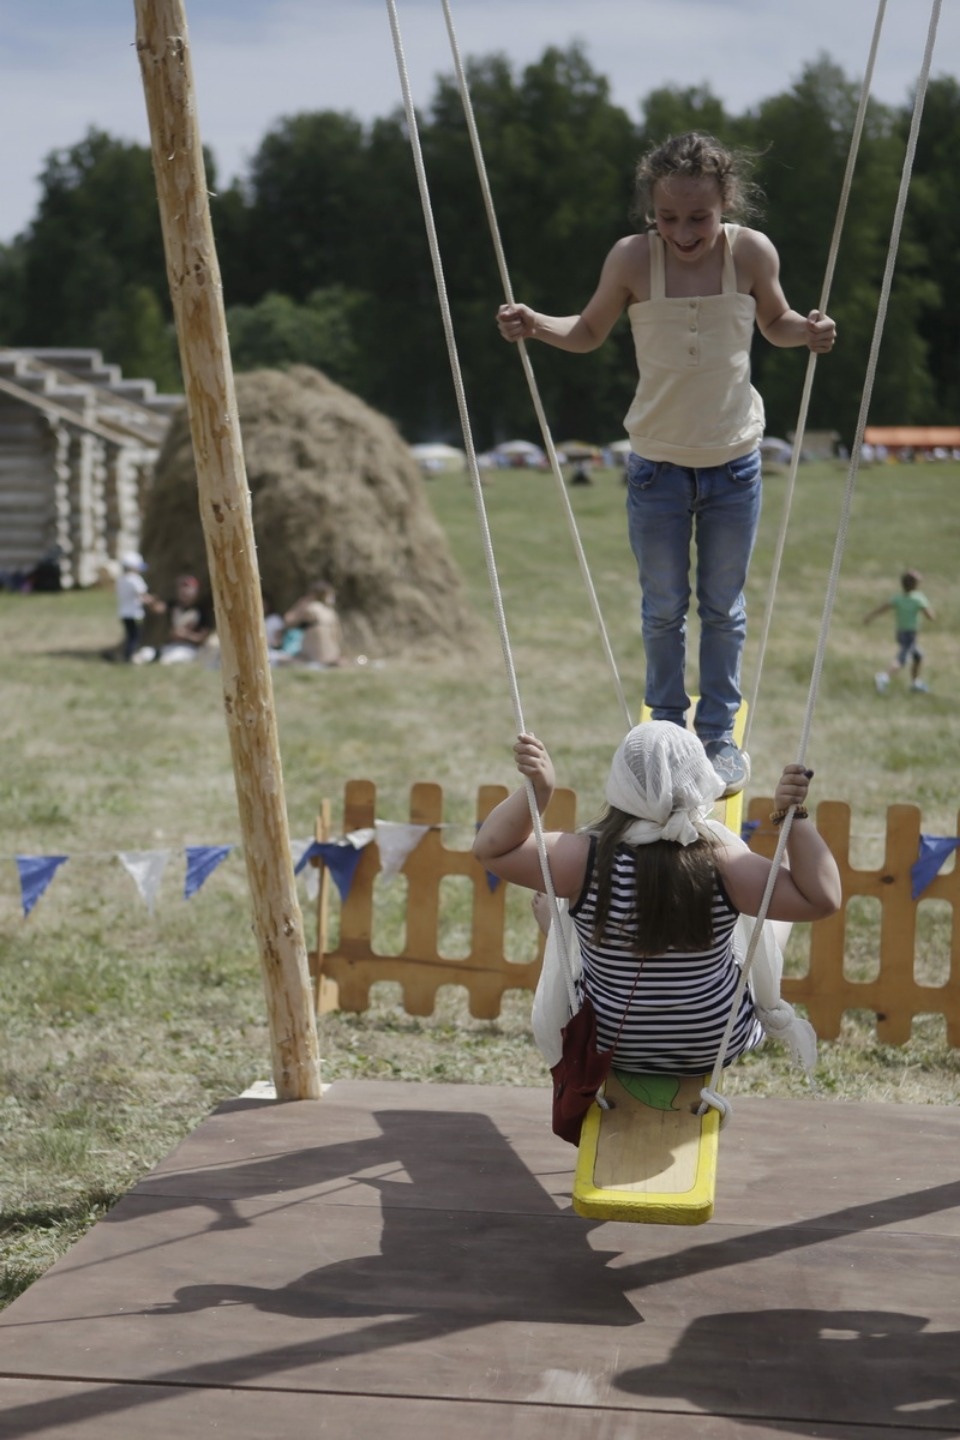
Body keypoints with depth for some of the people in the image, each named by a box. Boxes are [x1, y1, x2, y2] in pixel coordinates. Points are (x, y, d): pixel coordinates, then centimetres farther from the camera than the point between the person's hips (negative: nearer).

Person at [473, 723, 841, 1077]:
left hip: (603, 1043, 0)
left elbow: (490, 849, -14)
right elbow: (822, 897, -24)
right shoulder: (723, 862, -28)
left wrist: (537, 789, -22)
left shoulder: (585, 858, -26)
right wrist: (795, 815, -27)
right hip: (714, 1047, 0)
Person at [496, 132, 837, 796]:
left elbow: (774, 322, 7)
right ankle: (667, 728, 31)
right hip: (657, 466, 0)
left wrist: (807, 331, -15)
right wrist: (536, 325, -17)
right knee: (663, 607, 13)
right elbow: (588, 332, 2)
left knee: (723, 608, 14)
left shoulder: (753, 253, -13)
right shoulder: (632, 259, -15)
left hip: (735, 464, 0)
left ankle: (719, 734, 29)